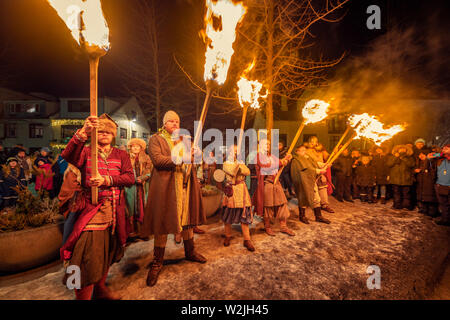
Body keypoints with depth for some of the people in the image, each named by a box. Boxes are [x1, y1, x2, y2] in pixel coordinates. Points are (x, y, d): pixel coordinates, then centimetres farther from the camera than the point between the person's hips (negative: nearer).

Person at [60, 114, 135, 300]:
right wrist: (83, 133, -32)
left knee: (107, 250, 16)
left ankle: (100, 288, 36)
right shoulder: (86, 152, 7)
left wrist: (107, 180, -16)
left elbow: (130, 177, -1)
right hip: (92, 209, -3)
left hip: (115, 210, 4)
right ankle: (83, 296, 8)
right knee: (90, 253, -10)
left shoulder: (121, 155, 12)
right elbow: (68, 156, -18)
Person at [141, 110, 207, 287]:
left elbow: (190, 159, 19)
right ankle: (157, 261, 16)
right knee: (162, 222, 1)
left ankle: (190, 251, 30)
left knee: (188, 218, 12)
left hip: (185, 186, 5)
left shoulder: (184, 139, 21)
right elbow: (158, 160, -13)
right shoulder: (155, 139, 2)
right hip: (165, 187, -5)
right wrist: (181, 159, -21)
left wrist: (193, 154, -5)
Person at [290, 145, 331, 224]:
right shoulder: (296, 161, -10)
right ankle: (302, 216, 21)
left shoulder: (307, 158, 17)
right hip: (303, 182, -8)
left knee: (316, 199, 9)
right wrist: (318, 171, -17)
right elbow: (306, 169, -19)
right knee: (303, 199, 4)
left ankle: (319, 216, 20)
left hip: (312, 181, 8)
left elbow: (315, 166, 12)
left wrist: (321, 169, -7)